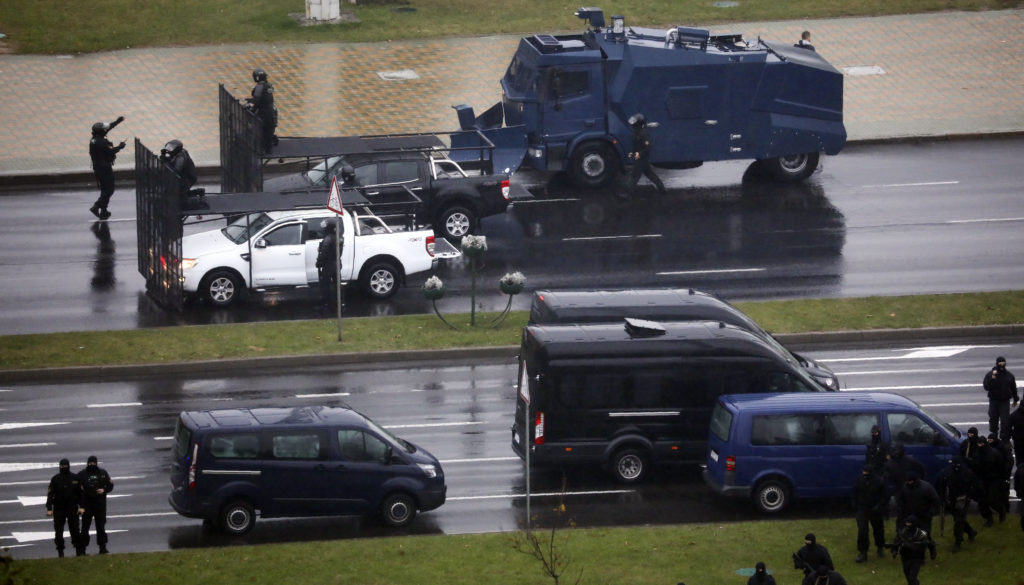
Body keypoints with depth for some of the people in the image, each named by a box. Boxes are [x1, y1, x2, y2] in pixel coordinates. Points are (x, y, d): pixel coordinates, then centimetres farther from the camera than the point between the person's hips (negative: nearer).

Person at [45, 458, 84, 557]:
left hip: (72, 508, 0)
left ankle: (79, 549, 5)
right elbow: (50, 494, -1)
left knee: (74, 530, -1)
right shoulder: (55, 479, 0)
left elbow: (80, 493, 5)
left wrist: (81, 507, -4)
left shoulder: (75, 478, 2)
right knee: (58, 531, 0)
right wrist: (49, 509, -9)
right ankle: (60, 550, 8)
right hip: (59, 509, 0)